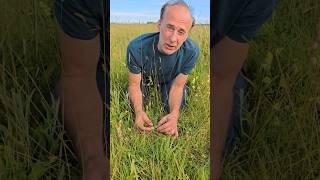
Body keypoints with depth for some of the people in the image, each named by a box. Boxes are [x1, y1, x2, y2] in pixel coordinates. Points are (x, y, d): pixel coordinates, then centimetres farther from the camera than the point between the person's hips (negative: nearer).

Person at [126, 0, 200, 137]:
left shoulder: (192, 51, -38)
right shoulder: (136, 48, -41)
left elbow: (177, 86, -27)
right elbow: (134, 84, -27)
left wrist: (174, 115, -45)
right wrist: (139, 111, -47)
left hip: (169, 79, 1)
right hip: (145, 76, 0)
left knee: (176, 108, -5)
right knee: (134, 105, -4)